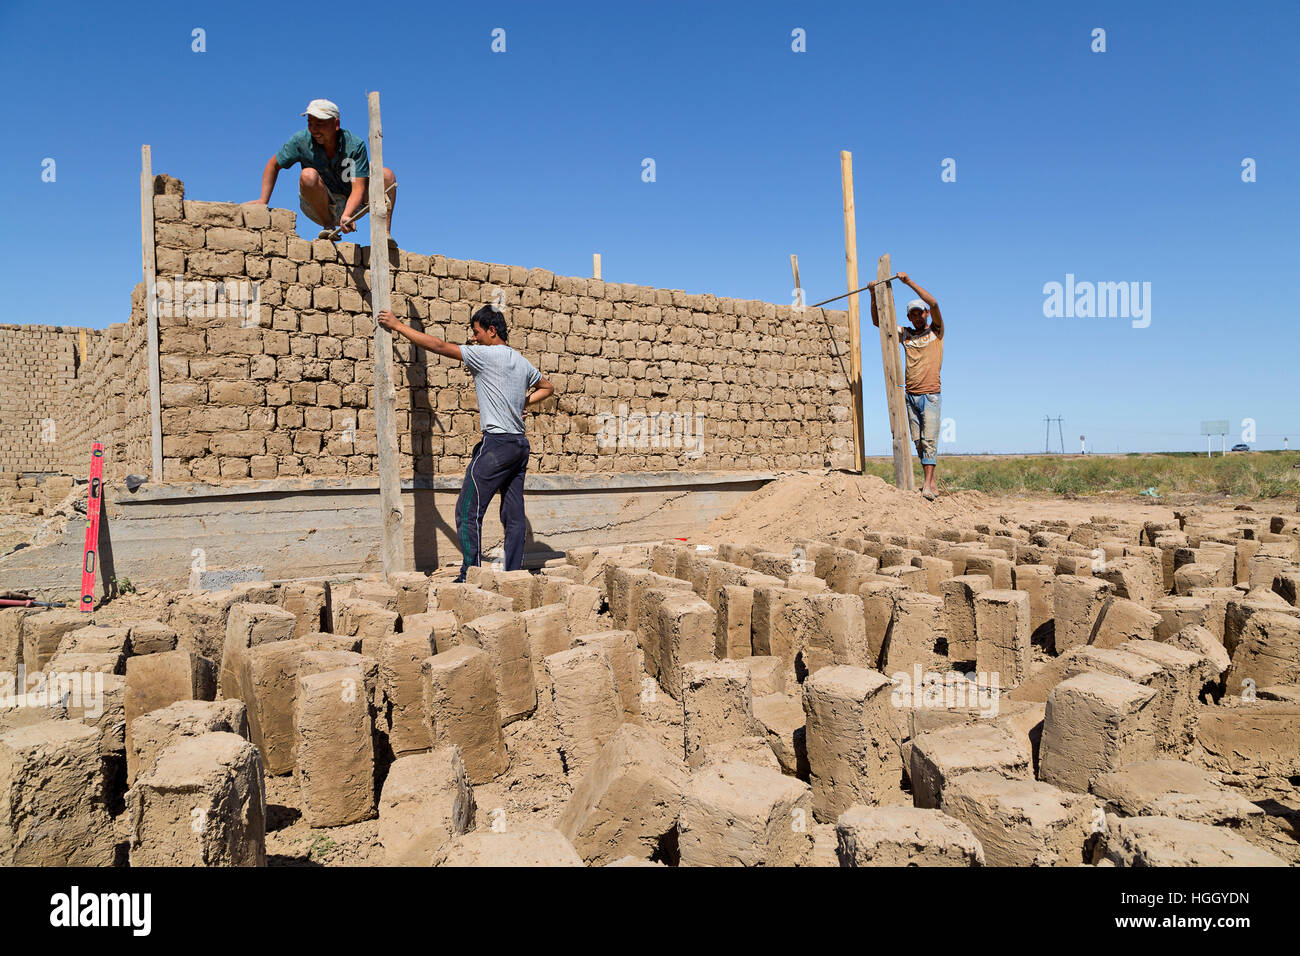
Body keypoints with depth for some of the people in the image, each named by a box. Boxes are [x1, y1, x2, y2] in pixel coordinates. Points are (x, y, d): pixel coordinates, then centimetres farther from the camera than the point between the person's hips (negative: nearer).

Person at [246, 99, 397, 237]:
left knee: (386, 173, -18)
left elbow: (358, 188, -25)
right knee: (308, 175, -32)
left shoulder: (356, 145, -17)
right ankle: (328, 228, -16)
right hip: (319, 207, 0)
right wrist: (263, 201, -4)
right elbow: (273, 165, 3)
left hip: (351, 205, 0)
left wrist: (346, 217, -44)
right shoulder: (301, 140, -13)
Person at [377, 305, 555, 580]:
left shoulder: (486, 354, -6)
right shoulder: (522, 362, 17)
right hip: (520, 444, 8)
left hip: (496, 442, -8)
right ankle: (514, 575, 9)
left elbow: (439, 346, -7)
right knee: (513, 514, 8)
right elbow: (547, 387, 33)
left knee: (468, 511, -5)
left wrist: (398, 326, 1)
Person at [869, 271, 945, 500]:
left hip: (930, 394, -4)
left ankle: (927, 484, -16)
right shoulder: (904, 334, 15)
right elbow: (877, 321, 12)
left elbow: (934, 303, -10)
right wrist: (873, 295, 0)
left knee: (930, 439, -11)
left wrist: (909, 282, -11)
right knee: (918, 441, 3)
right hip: (910, 395, 4)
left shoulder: (936, 331, 6)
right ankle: (931, 482, 8)